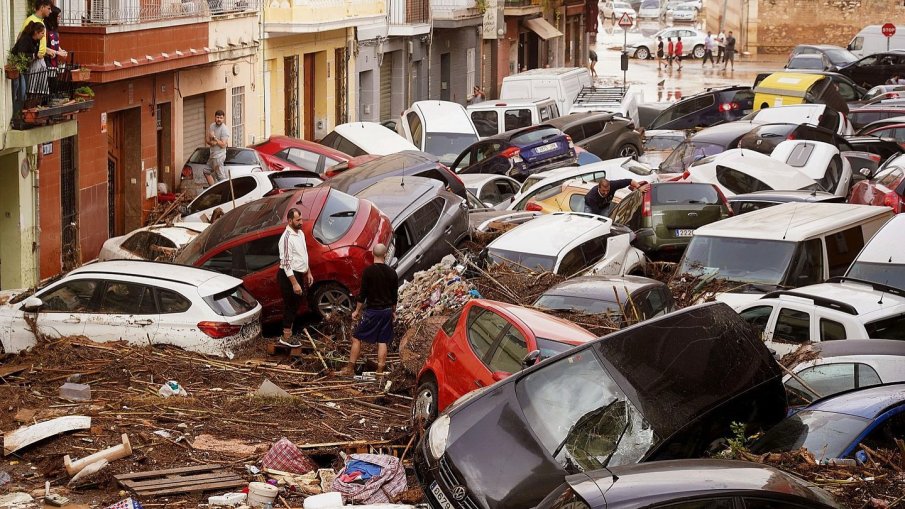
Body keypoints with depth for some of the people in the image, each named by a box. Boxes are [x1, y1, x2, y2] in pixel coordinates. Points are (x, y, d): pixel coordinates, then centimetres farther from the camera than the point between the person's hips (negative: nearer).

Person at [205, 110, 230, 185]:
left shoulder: (224, 129, -16)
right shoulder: (212, 126, 6)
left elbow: (223, 145, -20)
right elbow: (208, 140, 10)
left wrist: (214, 138, -19)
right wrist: (211, 142, -13)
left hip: (219, 156, -9)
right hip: (212, 155, 9)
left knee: (220, 176, -7)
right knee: (207, 172, 18)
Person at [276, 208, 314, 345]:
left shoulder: (300, 233, 7)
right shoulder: (287, 238, -23)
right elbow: (286, 263, -24)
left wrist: (308, 273, 19)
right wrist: (294, 283, -25)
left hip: (299, 274, 9)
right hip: (289, 276, -9)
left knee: (296, 304, 18)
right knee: (290, 306, 0)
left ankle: (289, 331, 31)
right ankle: (286, 337, 10)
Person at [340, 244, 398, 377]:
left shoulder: (368, 271, -13)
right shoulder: (391, 272, 0)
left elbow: (363, 293, -10)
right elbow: (395, 295, 7)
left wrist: (357, 310, 1)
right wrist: (393, 311, 20)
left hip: (372, 311, -4)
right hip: (387, 310, 4)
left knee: (357, 338, 5)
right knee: (382, 341, 9)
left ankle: (350, 368, 5)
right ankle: (380, 370, 9)